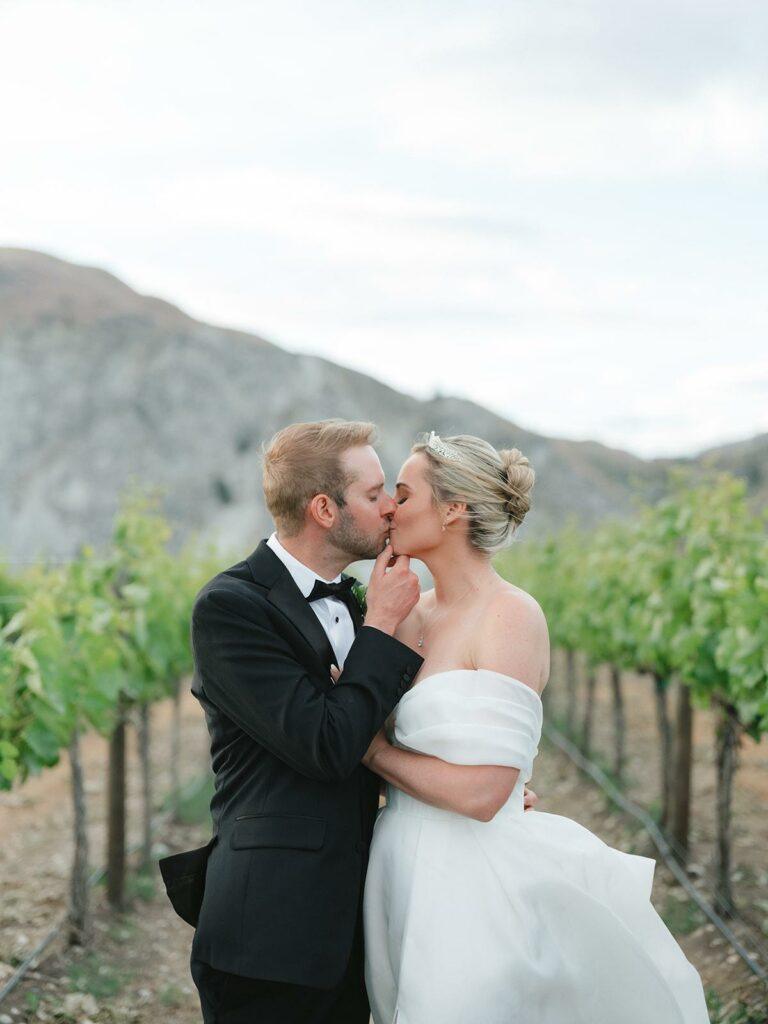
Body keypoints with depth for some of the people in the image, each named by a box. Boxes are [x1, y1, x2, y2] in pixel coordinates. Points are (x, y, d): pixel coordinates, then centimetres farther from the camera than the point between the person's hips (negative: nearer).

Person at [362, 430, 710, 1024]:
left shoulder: (512, 618, -15)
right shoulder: (415, 614, 7)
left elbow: (480, 792, -21)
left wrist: (376, 752, -10)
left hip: (468, 883, -7)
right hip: (405, 875, 7)